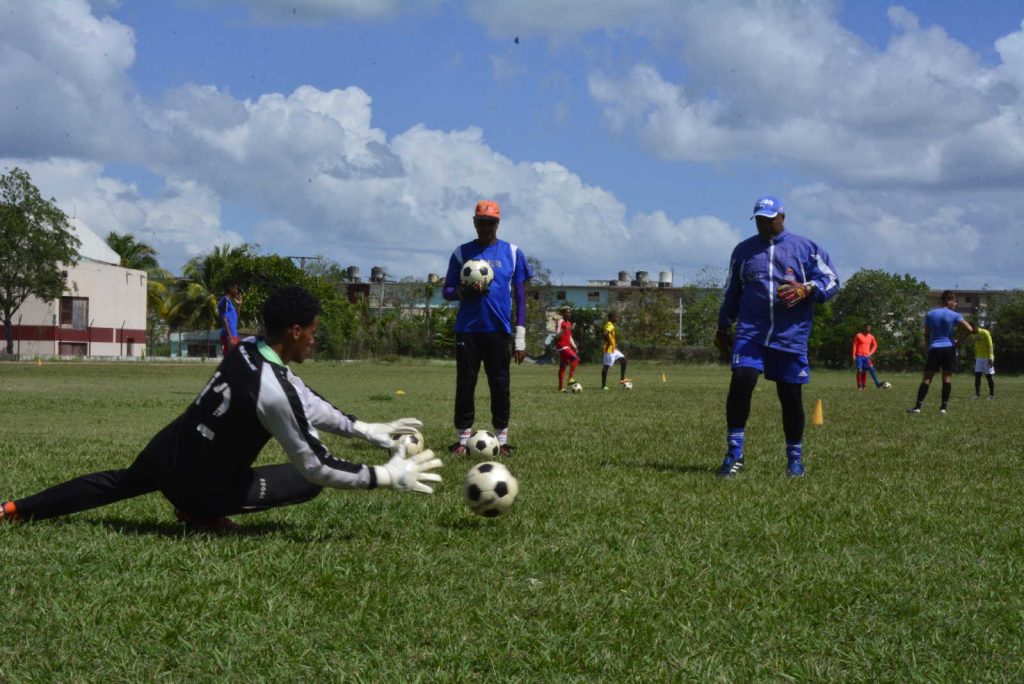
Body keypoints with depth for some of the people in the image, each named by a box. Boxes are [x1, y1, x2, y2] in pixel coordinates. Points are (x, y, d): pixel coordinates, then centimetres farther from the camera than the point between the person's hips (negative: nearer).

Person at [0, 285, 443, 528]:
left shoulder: (246, 351, -4)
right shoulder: (273, 391, -31)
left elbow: (308, 405, 7)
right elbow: (317, 467, -25)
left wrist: (367, 431, 7)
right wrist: (389, 476, -18)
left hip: (164, 451, 7)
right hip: (195, 484, -7)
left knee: (119, 483, 39)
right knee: (309, 482, -5)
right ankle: (200, 513, 1)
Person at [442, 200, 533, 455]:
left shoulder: (513, 253, 5)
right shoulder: (462, 252, 7)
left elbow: (520, 296, 6)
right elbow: (447, 291, 9)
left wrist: (520, 337, 0)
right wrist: (463, 292, -15)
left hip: (499, 330, 0)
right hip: (467, 330, 1)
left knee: (500, 385, 1)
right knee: (465, 383, 1)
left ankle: (502, 439, 8)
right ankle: (463, 438, 7)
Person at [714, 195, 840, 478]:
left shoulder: (805, 248, 5)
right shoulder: (743, 250, 13)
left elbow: (831, 281, 3)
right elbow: (731, 292, 21)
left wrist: (806, 289, -15)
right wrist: (723, 327, 21)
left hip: (791, 337, -1)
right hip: (750, 333, 1)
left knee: (791, 396, 4)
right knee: (740, 381, -18)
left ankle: (795, 457, 21)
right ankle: (734, 453, -11)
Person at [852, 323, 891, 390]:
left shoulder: (871, 337, 8)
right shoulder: (858, 336, -3)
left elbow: (875, 345, 20)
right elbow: (855, 345, -2)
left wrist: (870, 353, 6)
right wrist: (854, 356, -8)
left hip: (867, 356, 4)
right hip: (859, 356, -4)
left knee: (871, 369, -8)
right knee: (860, 371, -7)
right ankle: (859, 386, 0)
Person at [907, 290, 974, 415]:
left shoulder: (930, 315, 8)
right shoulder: (954, 315, -2)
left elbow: (926, 335, 12)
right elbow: (969, 329, -10)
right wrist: (959, 340, 4)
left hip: (934, 348, 2)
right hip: (949, 348, -2)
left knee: (927, 378, 1)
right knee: (947, 377, 3)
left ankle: (918, 406, -6)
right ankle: (943, 407, -1)